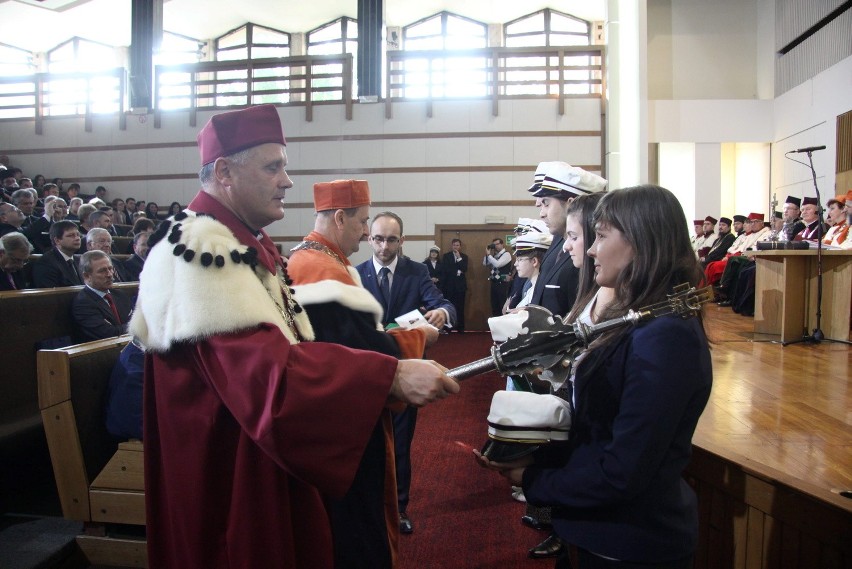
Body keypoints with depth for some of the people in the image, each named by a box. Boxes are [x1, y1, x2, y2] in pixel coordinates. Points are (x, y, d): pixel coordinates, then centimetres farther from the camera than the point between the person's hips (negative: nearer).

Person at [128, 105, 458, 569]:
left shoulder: (248, 244, 10)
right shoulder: (201, 250, -22)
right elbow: (269, 370, -32)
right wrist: (390, 377, -33)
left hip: (269, 461, 10)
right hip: (227, 473, -10)